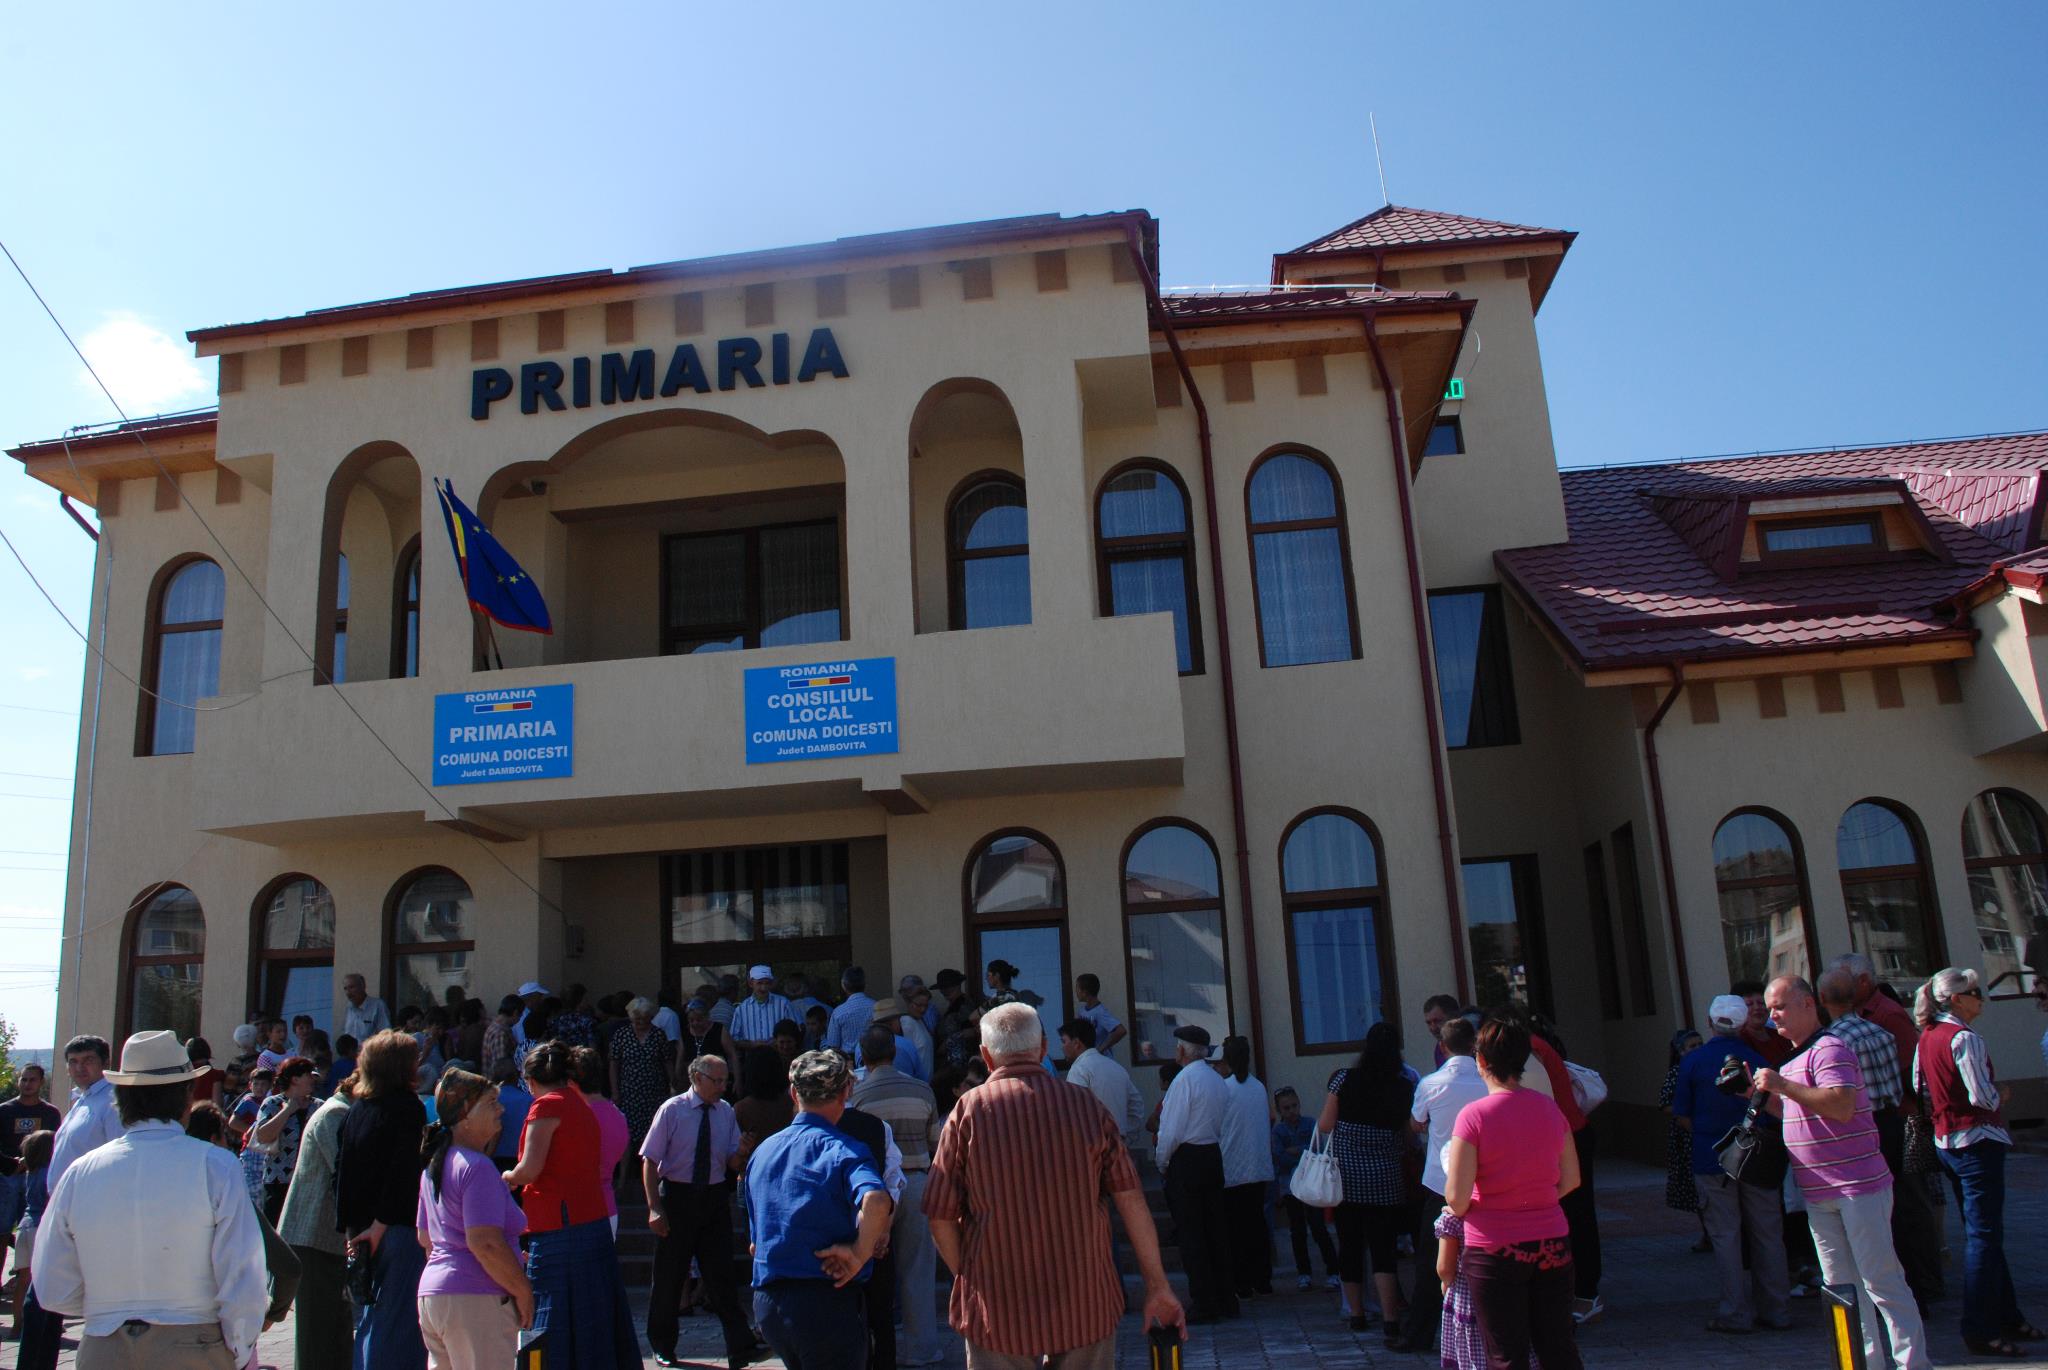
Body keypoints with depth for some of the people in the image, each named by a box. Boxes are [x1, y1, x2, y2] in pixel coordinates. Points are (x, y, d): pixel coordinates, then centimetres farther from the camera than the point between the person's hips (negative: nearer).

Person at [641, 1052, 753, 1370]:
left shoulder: (725, 1111, 3)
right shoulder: (672, 1110, -9)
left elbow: (732, 1164, 7)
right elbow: (649, 1160, -9)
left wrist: (741, 1154, -17)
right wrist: (654, 1208, -15)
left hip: (715, 1199, 2)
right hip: (678, 1196, -2)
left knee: (720, 1275, 2)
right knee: (669, 1275, 9)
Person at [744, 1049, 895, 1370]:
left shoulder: (761, 1152, 10)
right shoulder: (842, 1150, -12)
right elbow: (876, 1201, -32)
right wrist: (859, 1253, -19)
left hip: (766, 1303, 7)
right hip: (828, 1303, -7)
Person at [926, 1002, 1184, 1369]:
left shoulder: (968, 1111, -7)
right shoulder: (1087, 1105, -2)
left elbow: (941, 1218, -6)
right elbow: (1132, 1202, -3)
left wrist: (968, 1279, 9)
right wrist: (1157, 1287, 5)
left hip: (998, 1311, -1)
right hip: (1086, 1309, 2)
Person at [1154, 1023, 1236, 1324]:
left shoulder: (1185, 1080, -14)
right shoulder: (1219, 1081, 9)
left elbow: (1171, 1130, -16)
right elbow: (1224, 1126, 11)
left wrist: (1162, 1162, 0)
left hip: (1186, 1160, -8)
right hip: (1214, 1156, 8)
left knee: (1191, 1235, -2)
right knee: (1217, 1231, 12)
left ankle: (1205, 1305, -1)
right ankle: (1227, 1300, 17)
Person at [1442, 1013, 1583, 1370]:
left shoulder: (1473, 1116, -16)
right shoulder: (1550, 1109, -1)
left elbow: (1457, 1199, -17)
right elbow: (1570, 1178, 9)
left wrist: (1457, 1209, 4)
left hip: (1494, 1250, -4)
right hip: (1553, 1245, 4)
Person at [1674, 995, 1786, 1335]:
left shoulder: (1692, 1060, -6)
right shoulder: (1759, 1060, -3)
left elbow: (1681, 1115, -3)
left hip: (1711, 1159, -2)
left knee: (1726, 1236, 3)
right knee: (1767, 1234, 11)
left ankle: (1736, 1313, 5)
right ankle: (1776, 1309, 18)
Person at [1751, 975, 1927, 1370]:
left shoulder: (1829, 1049, -13)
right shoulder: (1793, 1058, 16)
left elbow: (1842, 1106, -26)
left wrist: (1782, 1085, -25)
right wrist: (1760, 1093, 10)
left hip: (1857, 1185, -9)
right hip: (1818, 1193, 9)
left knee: (1881, 1279, -4)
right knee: (1841, 1285, 11)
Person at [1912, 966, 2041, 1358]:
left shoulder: (1926, 1037, 8)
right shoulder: (1964, 1038, -17)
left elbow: (1918, 1087, 12)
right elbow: (1983, 1096, -20)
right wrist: (2001, 1095, -1)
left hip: (1945, 1142, 9)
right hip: (1977, 1141, -9)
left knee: (1982, 1233, 17)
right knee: (1985, 1235, -4)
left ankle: (2007, 1317, 27)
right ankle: (1979, 1330, -1)